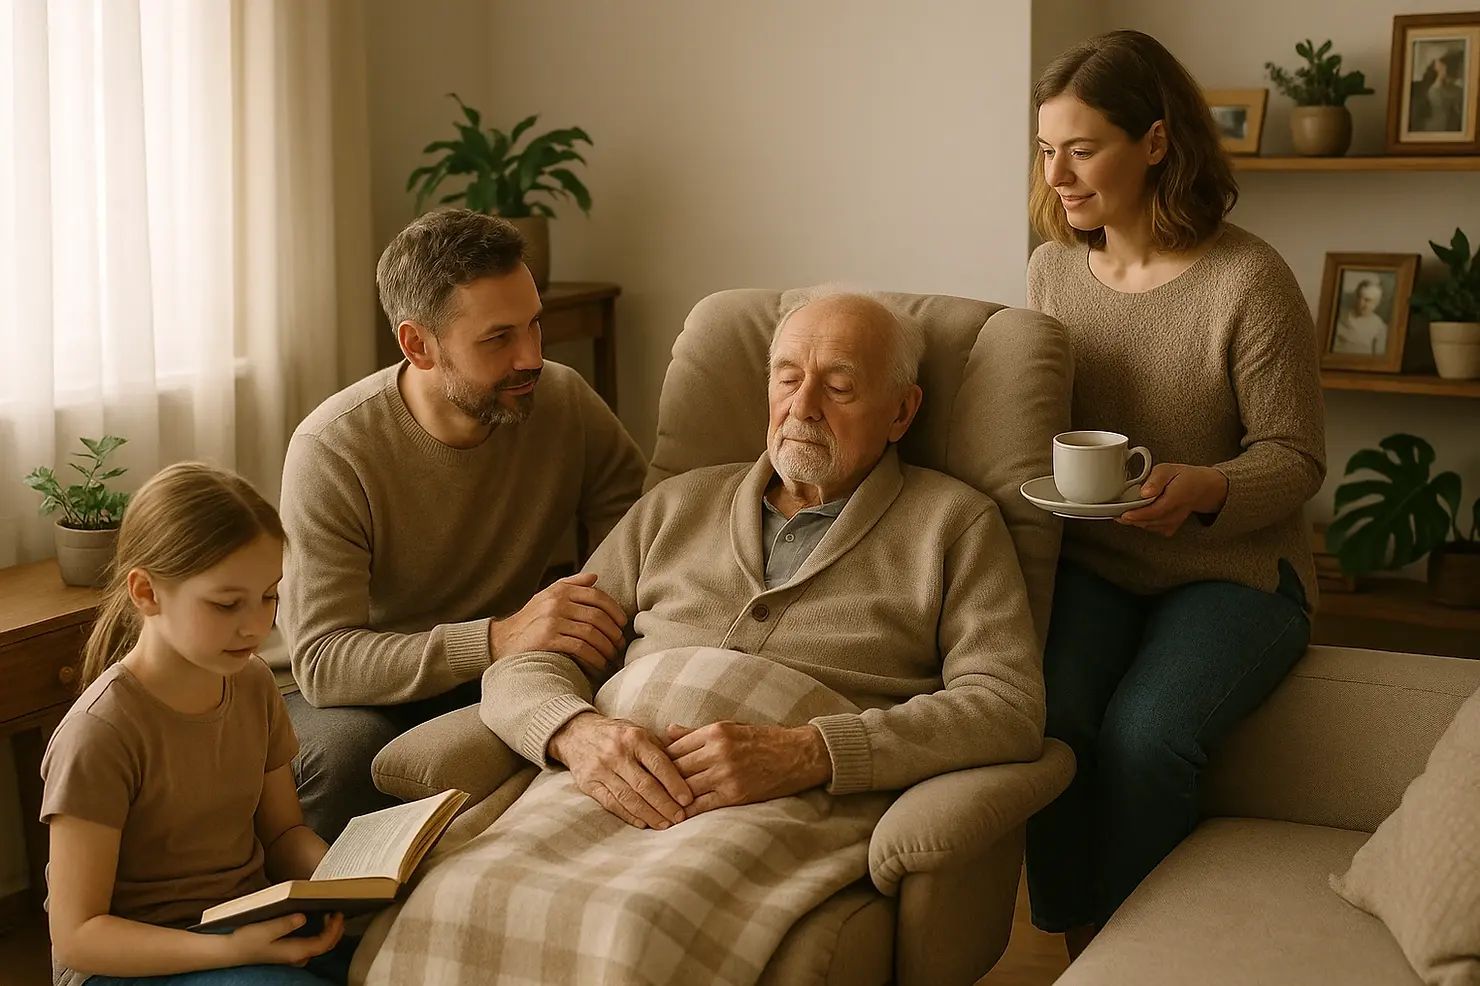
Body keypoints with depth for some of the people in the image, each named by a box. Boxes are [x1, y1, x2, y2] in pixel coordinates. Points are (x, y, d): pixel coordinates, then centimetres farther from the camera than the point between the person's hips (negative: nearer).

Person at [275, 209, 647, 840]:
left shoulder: (567, 404, -8)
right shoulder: (330, 452, -20)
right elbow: (322, 659, -28)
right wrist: (499, 639, -40)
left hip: (495, 688, 4)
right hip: (357, 696, -3)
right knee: (347, 748, -37)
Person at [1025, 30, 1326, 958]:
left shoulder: (1249, 280, -13)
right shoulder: (1053, 268, 4)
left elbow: (1294, 458, -8)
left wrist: (1204, 488, -27)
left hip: (1233, 567, -4)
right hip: (1091, 562, 4)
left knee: (1144, 735, -28)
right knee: (1047, 716, -25)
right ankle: (1078, 946, -6)